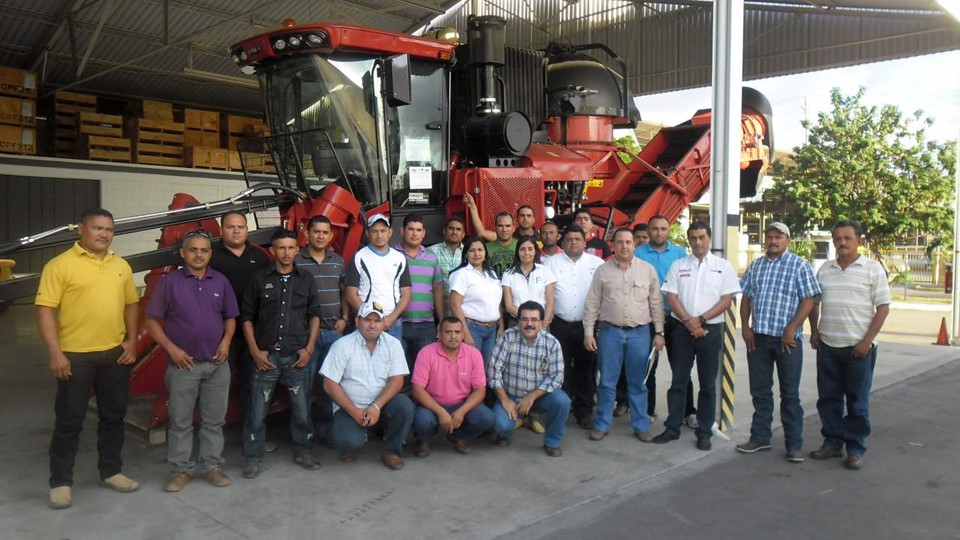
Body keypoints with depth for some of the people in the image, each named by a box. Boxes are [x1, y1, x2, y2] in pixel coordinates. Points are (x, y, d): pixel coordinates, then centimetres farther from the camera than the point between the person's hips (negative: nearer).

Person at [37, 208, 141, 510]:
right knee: (69, 420, 4)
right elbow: (45, 309, -11)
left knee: (113, 416, 14)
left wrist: (132, 341, 6)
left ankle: (111, 472, 28)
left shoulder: (121, 266, 9)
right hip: (75, 356, -5)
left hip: (115, 354, 5)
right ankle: (61, 482, 16)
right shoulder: (60, 265, -7)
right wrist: (55, 352, -17)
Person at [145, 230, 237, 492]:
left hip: (218, 364, 3)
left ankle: (211, 465, 21)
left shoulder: (221, 281, 5)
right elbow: (151, 320, -3)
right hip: (183, 364, -3)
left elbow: (230, 317, 12)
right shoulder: (169, 281, -4)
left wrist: (226, 340, -6)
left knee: (214, 419, 10)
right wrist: (171, 348, -12)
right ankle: (180, 468, 17)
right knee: (180, 420, 5)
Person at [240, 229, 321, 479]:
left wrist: (309, 348, 1)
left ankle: (303, 451, 24)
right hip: (266, 355, -1)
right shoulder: (260, 279, 1)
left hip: (297, 355, 1)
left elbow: (314, 315, 10)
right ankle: (253, 457, 16)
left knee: (302, 408, 7)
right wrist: (255, 351, -4)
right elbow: (247, 316, 4)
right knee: (258, 409, 2)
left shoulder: (306, 279, 6)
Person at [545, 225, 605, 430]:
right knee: (560, 369, 5)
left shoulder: (597, 264, 4)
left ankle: (584, 411, 19)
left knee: (586, 369, 8)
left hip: (587, 325, 1)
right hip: (560, 325, 0)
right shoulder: (551, 263, 4)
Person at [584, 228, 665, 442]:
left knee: (638, 383, 9)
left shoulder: (647, 270, 4)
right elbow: (592, 304, 4)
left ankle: (641, 426, 20)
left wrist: (658, 332, 2)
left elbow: (656, 303, 6)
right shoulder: (603, 270, 3)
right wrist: (588, 332, -1)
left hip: (640, 333, 0)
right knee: (607, 382, 6)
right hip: (609, 332, 0)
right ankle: (602, 425, 17)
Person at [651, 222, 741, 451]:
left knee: (708, 384, 6)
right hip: (683, 329, 1)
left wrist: (701, 320, -13)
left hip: (710, 330, -1)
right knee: (678, 381, 7)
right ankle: (672, 428, 15)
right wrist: (688, 321, -13)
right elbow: (671, 297, 1)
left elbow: (726, 300, -4)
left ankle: (704, 432, 14)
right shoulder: (678, 266, 6)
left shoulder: (723, 267, 2)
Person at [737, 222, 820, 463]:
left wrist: (791, 329, -14)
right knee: (760, 391, 12)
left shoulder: (799, 265, -2)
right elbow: (746, 297, 14)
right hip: (757, 337, 4)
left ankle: (794, 444, 14)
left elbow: (808, 300, -7)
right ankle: (760, 437, 23)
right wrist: (745, 326, 2)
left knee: (790, 394, 4)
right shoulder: (755, 266, 12)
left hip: (787, 339, -4)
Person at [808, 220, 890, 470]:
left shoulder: (873, 269, -3)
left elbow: (883, 307, -5)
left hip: (858, 347, -4)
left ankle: (856, 449, 15)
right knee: (828, 398, 10)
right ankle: (832, 443, 23)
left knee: (857, 402, 5)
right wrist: (814, 331, 7)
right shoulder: (825, 270, 9)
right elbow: (813, 302, 17)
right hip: (827, 346, 4)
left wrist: (867, 341, -11)